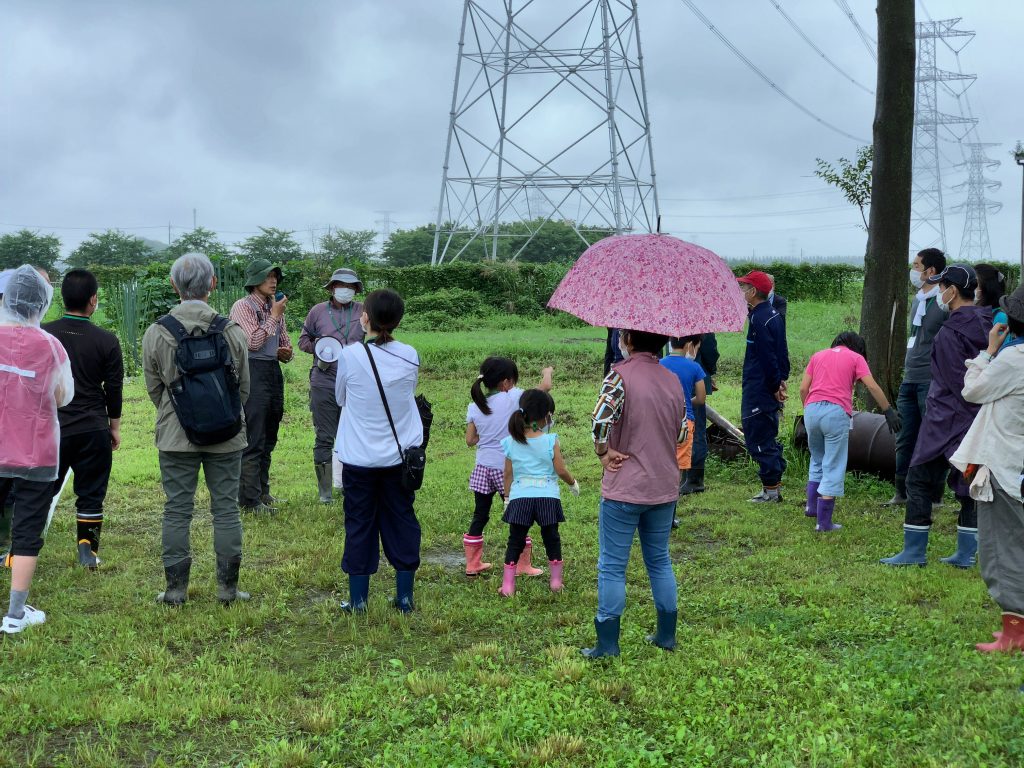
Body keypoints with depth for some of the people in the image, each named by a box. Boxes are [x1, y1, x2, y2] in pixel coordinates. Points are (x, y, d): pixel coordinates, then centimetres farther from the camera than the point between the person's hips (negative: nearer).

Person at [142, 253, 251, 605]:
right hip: (227, 436, 0)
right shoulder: (232, 331, -7)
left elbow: (153, 388, 4)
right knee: (226, 509, 7)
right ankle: (227, 587, 12)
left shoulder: (156, 333, -8)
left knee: (177, 510, 7)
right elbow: (244, 387, 4)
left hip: (176, 437, 0)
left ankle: (176, 588, 11)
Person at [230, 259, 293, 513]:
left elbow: (285, 343, 23)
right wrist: (275, 316, -12)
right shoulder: (243, 307, -7)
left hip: (274, 371, 8)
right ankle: (250, 500, -5)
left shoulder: (275, 307, 15)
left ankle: (262, 492, 22)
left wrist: (286, 352, 0)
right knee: (253, 441, -8)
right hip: (253, 371, -8)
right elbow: (253, 341, -17)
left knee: (268, 439, 13)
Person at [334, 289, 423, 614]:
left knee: (359, 525, 8)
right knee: (402, 521, 12)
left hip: (359, 457, -2)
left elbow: (340, 399, 4)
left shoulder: (350, 356, -12)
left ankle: (358, 599, 13)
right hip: (400, 455, 2)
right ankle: (404, 596, 16)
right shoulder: (409, 356, -5)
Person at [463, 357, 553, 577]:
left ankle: (473, 563, 20)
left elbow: (470, 440, 4)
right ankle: (523, 565, 15)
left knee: (480, 516, 14)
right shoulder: (513, 398, -11)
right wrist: (547, 372, 14)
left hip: (482, 468, 4)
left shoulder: (474, 407, 1)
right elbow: (545, 386, -7)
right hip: (507, 470, -4)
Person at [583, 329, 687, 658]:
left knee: (612, 566, 4)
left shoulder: (621, 375, -15)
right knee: (660, 561, 19)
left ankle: (608, 643, 7)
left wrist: (603, 452, -14)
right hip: (664, 488, 6)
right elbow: (681, 431, 11)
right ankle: (667, 634, 24)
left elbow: (601, 418, -29)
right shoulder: (673, 380, 5)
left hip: (624, 488, -6)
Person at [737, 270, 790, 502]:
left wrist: (776, 384, -14)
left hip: (758, 391, -10)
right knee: (769, 437, 16)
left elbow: (767, 357, -20)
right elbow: (782, 352, 16)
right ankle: (774, 486, 21)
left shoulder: (759, 319, -18)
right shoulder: (774, 315, 13)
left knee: (757, 439, -4)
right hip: (770, 389, 10)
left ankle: (771, 489, -1)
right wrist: (781, 379, 15)